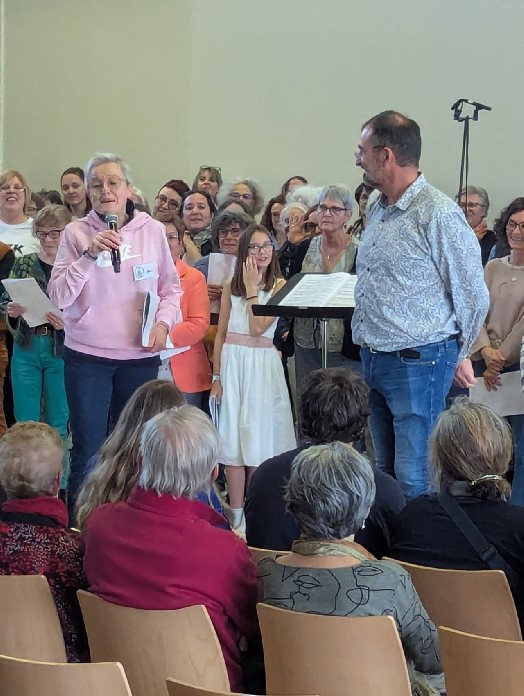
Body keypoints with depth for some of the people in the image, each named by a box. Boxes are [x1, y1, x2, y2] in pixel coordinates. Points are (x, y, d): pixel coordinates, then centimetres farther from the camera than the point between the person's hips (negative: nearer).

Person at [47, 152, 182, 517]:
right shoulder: (76, 233, -3)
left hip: (140, 356, 2)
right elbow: (59, 297, -10)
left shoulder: (153, 231, 1)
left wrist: (163, 322, -8)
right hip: (87, 355, -2)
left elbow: (171, 288, 10)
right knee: (88, 449, 1)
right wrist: (89, 254, -21)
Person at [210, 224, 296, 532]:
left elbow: (258, 327, -12)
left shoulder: (279, 285, -1)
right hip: (232, 365, 3)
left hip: (262, 365, -3)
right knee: (232, 441, 2)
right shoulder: (231, 287, 10)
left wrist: (252, 289, -7)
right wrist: (217, 376, 4)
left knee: (258, 438, 0)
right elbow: (221, 334, 10)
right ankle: (237, 516, 8)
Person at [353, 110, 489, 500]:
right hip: (373, 360, 9)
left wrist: (458, 356, 4)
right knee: (385, 472, 16)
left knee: (415, 482, -6)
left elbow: (473, 296, -9)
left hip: (417, 364, -9)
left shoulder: (438, 215, -16)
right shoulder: (377, 208, 11)